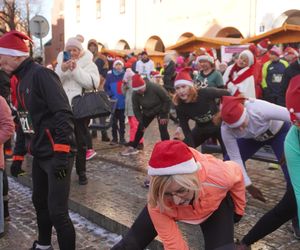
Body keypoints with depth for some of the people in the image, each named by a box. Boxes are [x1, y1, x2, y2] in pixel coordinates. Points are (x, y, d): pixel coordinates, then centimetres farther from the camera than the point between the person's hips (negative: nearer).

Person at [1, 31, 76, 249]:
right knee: (39, 202, 22)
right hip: (39, 155, 10)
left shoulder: (41, 74, -15)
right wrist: (18, 155, 20)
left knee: (57, 211, -7)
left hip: (56, 155, -9)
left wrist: (61, 153, -26)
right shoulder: (22, 81, 14)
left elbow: (64, 114, -23)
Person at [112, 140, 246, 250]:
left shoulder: (219, 175, -40)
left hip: (214, 206, 0)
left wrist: (238, 209, 0)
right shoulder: (157, 202, -38)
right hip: (165, 206, 0)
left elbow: (236, 173, -15)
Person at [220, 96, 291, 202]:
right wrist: (248, 186, -17)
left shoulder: (259, 109, -45)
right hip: (252, 137, 3)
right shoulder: (226, 130, -31)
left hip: (279, 131, -3)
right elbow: (235, 158, -20)